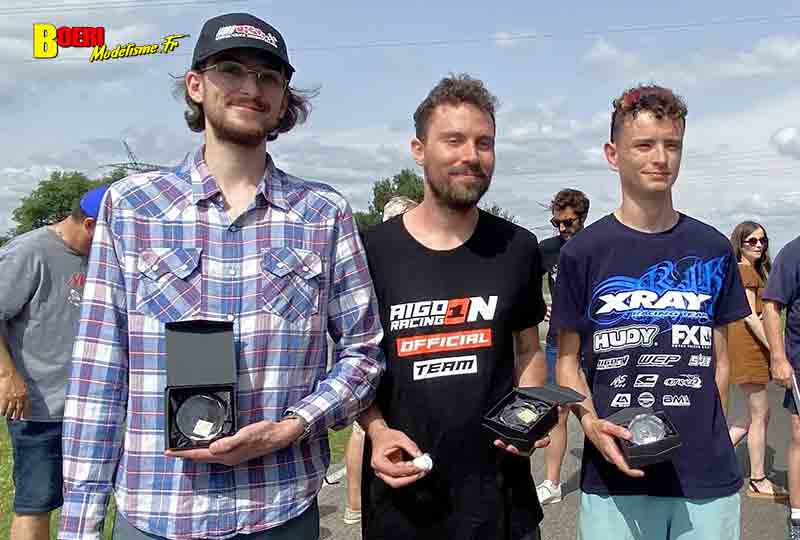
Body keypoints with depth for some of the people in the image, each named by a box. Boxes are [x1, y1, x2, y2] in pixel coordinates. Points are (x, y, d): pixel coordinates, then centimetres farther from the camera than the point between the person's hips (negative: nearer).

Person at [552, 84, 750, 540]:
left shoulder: (713, 250, 4)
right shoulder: (584, 252, -4)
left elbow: (719, 359, 10)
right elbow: (568, 360, 0)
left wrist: (709, 440, 6)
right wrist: (592, 422, -15)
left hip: (708, 475, 3)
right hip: (615, 475, -2)